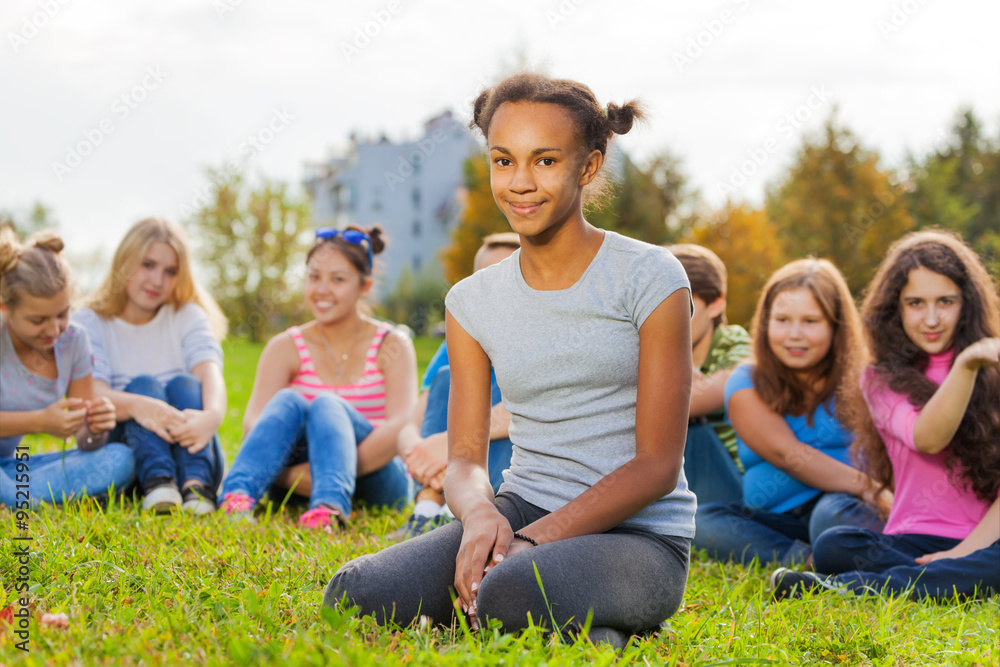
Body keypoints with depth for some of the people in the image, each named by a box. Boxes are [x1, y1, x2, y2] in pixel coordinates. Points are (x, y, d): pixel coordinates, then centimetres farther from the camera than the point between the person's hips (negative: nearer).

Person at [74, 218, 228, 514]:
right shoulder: (88, 323, 5)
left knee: (184, 385, -22)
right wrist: (135, 405, -39)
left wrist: (211, 416, -36)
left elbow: (211, 375, -11)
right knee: (143, 385, -23)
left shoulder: (188, 317, 11)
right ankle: (157, 482, -49)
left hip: (189, 454, 1)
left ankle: (196, 485, -48)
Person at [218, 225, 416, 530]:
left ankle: (330, 506, -55)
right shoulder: (286, 347, 7)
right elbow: (253, 424, -8)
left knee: (326, 404, -27)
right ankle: (236, 495, -47)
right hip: (294, 484, 2)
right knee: (289, 401, -24)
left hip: (376, 482, -1)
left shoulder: (391, 345, 3)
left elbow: (402, 427, -14)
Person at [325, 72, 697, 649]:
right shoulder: (473, 302, 10)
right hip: (520, 511, 5)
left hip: (641, 534, -5)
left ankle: (599, 633, -5)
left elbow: (657, 463, -9)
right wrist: (480, 514, -20)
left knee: (510, 596, -37)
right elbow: (465, 459, 6)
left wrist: (534, 541, -19)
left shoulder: (649, 278, -5)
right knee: (356, 595, -21)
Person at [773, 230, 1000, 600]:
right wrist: (966, 366, -27)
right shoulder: (882, 379, 10)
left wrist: (967, 550, -15)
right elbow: (927, 438, -11)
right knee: (833, 546, -29)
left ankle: (847, 587, -37)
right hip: (912, 543, 1)